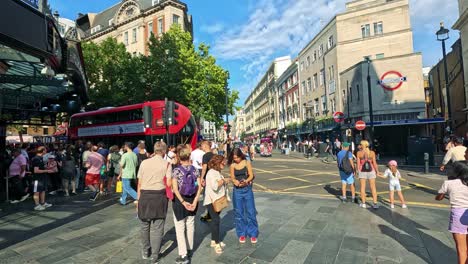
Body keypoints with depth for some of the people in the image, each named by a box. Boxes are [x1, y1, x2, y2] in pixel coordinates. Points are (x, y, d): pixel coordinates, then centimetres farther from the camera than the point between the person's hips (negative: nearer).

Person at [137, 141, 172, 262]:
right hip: (159, 196, -2)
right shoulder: (167, 164, -4)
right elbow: (168, 183, -9)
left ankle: (145, 252, 36)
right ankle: (155, 256, 18)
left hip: (145, 195, 3)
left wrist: (138, 198, 13)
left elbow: (139, 183, 4)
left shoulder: (144, 162, 3)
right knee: (158, 228, 9)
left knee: (144, 225, 20)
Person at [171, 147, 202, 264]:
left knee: (180, 228, 7)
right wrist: (195, 201, -12)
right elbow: (199, 187, -9)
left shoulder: (176, 170, -12)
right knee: (190, 225, 19)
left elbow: (175, 189, -19)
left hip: (179, 200, -3)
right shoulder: (195, 170, -3)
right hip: (192, 199, 4)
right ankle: (189, 249, 35)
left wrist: (183, 202, -18)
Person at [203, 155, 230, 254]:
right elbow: (214, 186, -29)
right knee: (216, 220, -8)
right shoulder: (211, 172, -18)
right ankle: (217, 243, 3)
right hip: (211, 200, -9)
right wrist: (223, 181, -16)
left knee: (215, 220, 15)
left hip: (218, 200, 9)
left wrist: (224, 181, 4)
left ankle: (213, 241, 26)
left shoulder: (218, 172, 12)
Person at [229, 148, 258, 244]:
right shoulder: (232, 166, 0)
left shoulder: (247, 163, -3)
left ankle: (253, 233, 19)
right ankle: (241, 233, 25)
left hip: (247, 189, -1)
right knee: (239, 213, 9)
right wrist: (235, 181, -23)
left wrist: (246, 181, -24)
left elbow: (251, 175, -4)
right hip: (237, 190, 1)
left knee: (250, 211, 3)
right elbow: (232, 177, 0)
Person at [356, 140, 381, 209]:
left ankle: (363, 203, 13)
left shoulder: (359, 153, -6)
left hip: (362, 171, 0)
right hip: (371, 171, 1)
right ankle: (375, 203, 4)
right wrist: (377, 171, 7)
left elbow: (358, 163, -5)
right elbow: (374, 163, -3)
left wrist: (358, 170, 5)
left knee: (363, 187, 8)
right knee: (373, 187, 7)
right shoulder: (372, 153, -3)